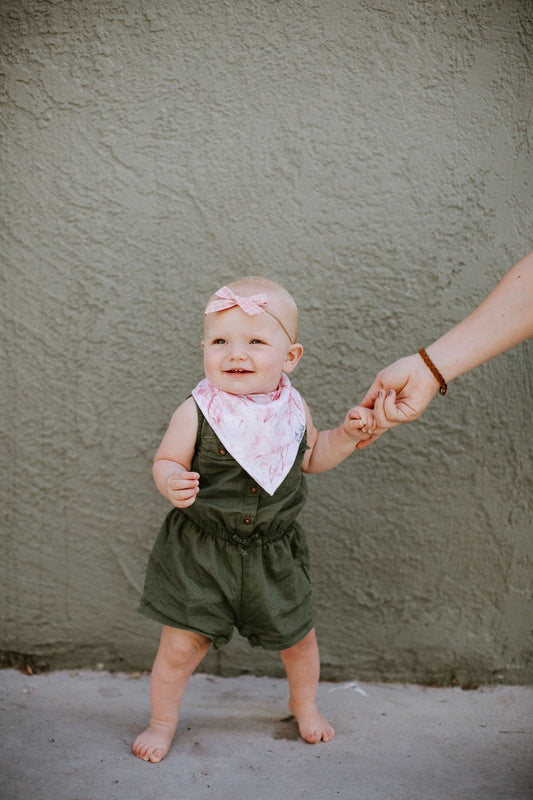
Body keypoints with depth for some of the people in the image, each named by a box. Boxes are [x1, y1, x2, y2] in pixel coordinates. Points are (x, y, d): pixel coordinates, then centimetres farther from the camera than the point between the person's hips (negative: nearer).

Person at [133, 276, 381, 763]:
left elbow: (311, 458, 12)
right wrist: (172, 483, -30)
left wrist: (348, 435, -4)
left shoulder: (293, 409, -5)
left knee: (297, 636, 18)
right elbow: (166, 461, -8)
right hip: (200, 552, -3)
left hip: (273, 552, 3)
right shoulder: (196, 414, -18)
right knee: (181, 644, 2)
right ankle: (163, 721, 31)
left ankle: (304, 703, 49)